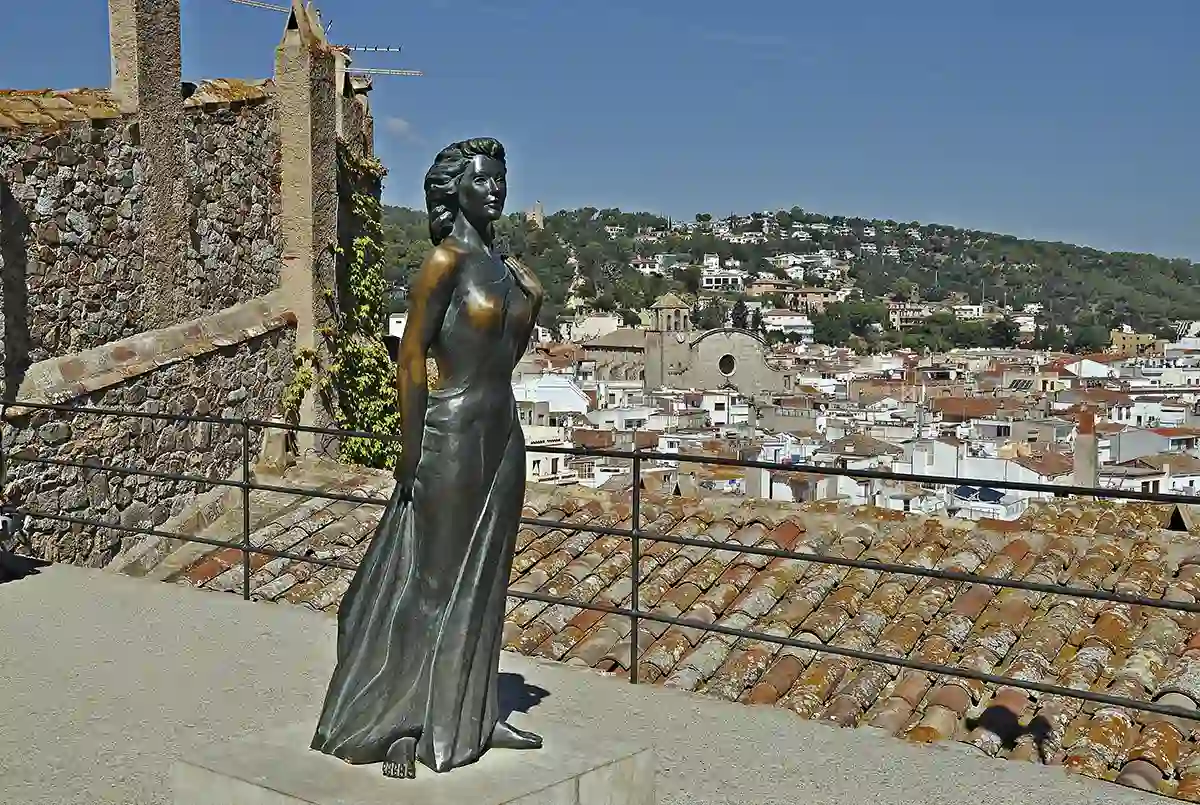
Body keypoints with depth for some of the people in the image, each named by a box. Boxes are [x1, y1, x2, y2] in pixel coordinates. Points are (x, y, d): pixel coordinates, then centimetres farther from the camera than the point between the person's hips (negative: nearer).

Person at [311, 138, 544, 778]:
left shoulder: (507, 268, 11)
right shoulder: (446, 261, -11)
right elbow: (411, 359, -13)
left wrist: (530, 297, 10)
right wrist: (410, 455, -15)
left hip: (504, 435, 8)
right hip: (455, 437, -8)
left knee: (484, 582, 13)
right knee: (430, 583, 0)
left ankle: (473, 717, 25)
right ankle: (398, 726, 11)